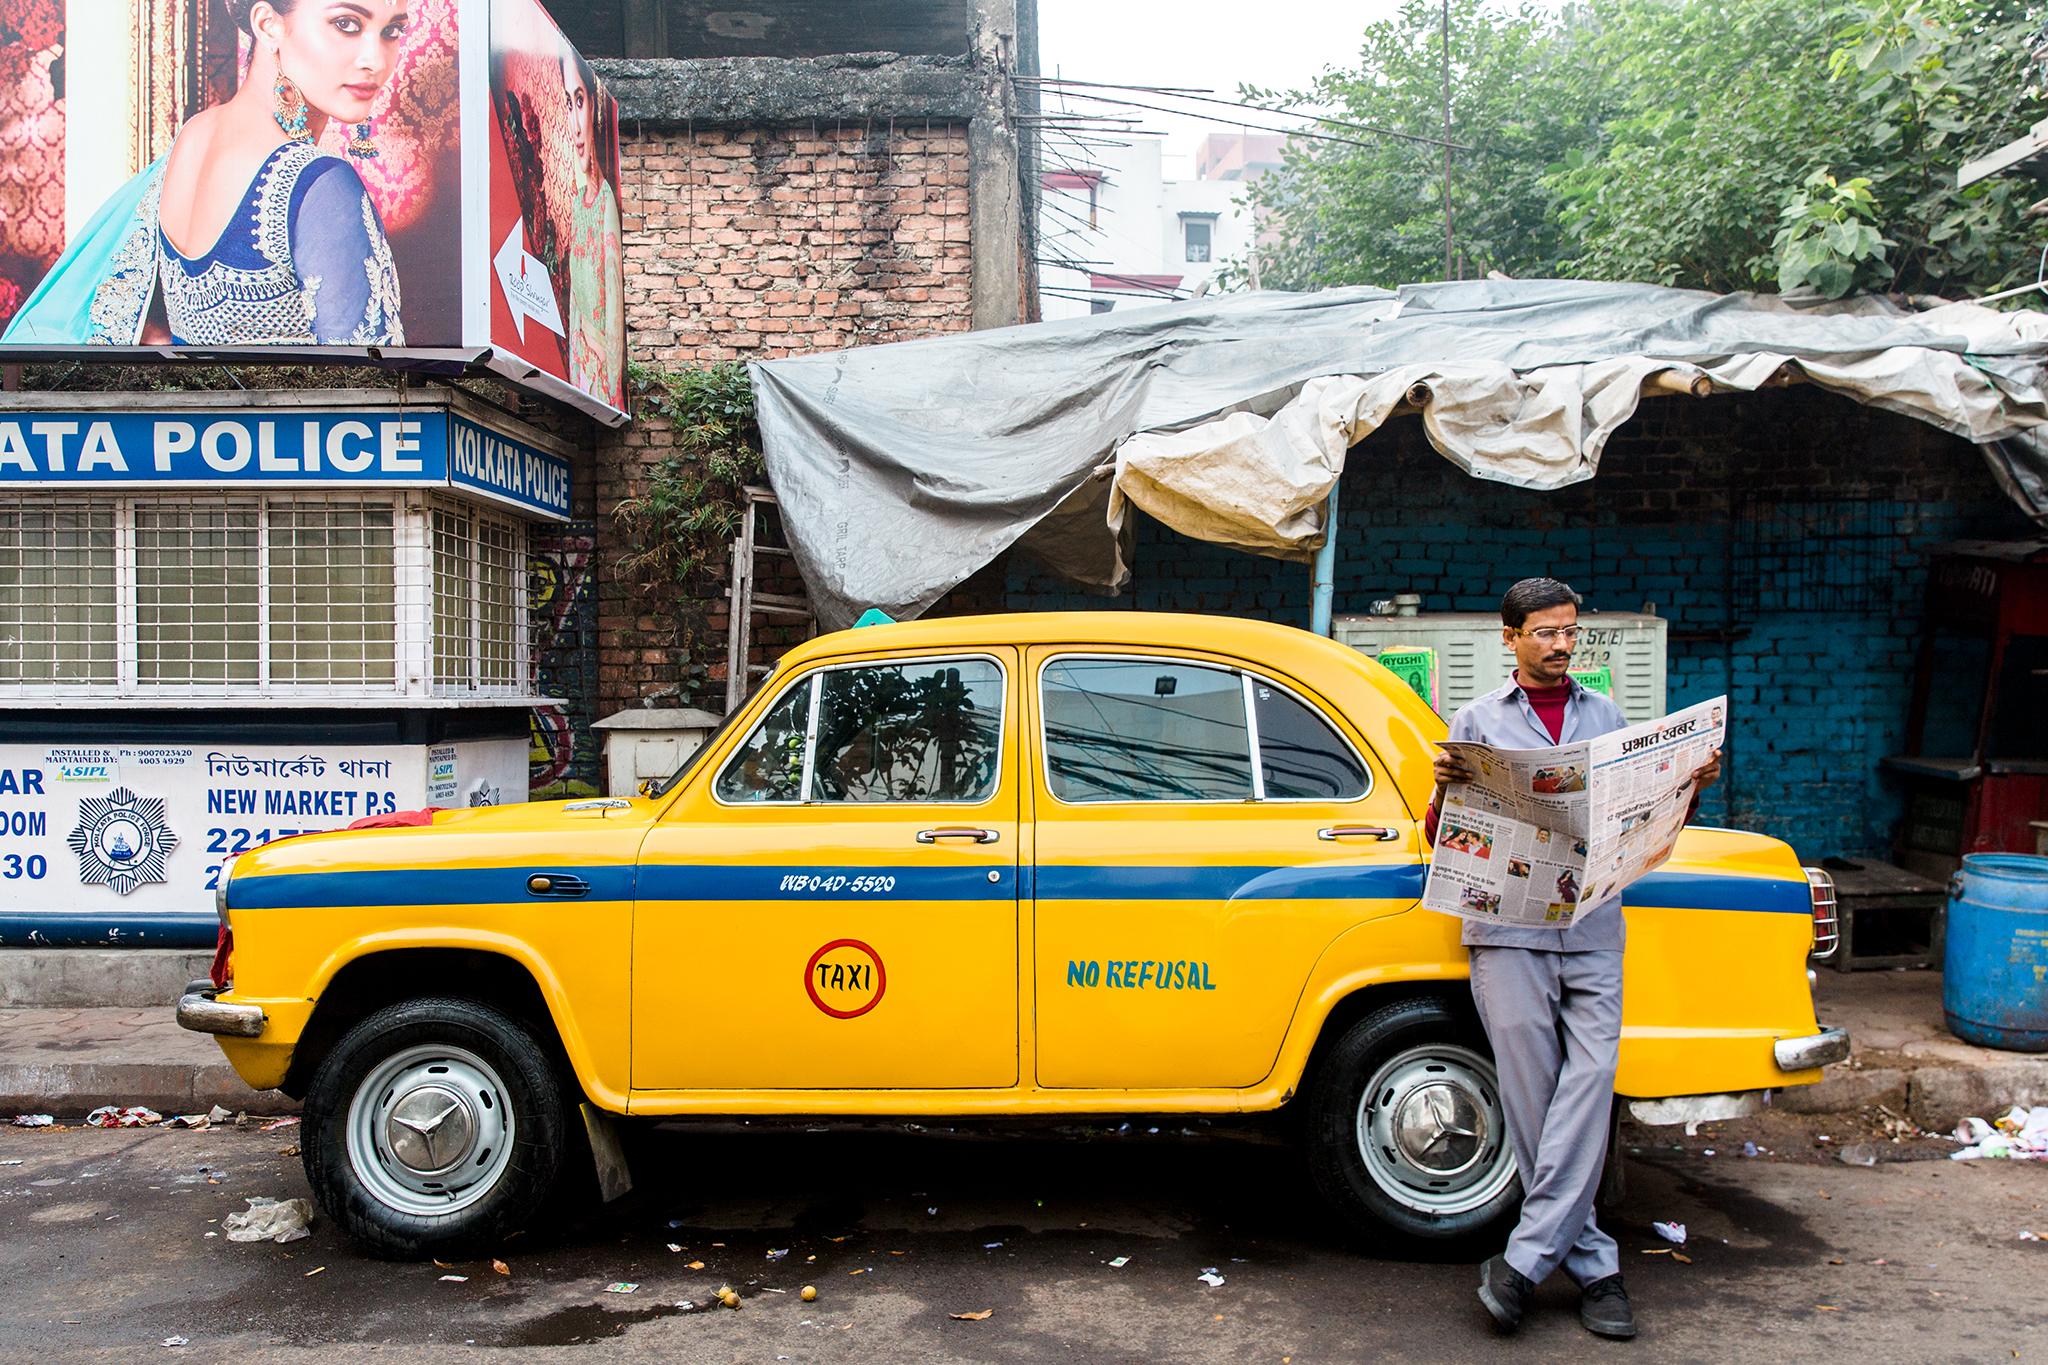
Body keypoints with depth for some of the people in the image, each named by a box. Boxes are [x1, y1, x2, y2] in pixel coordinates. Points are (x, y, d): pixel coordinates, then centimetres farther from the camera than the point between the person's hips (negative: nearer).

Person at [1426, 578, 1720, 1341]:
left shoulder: (1607, 716, 18)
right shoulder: (1477, 722, 10)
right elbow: (1440, 841, 7)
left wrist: (1692, 787, 1)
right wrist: (1445, 791, -14)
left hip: (1593, 931, 2)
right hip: (1508, 929, -2)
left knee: (1588, 1083, -12)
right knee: (1533, 1098, -2)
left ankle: (1527, 1256, -6)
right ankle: (1593, 1265, 8)